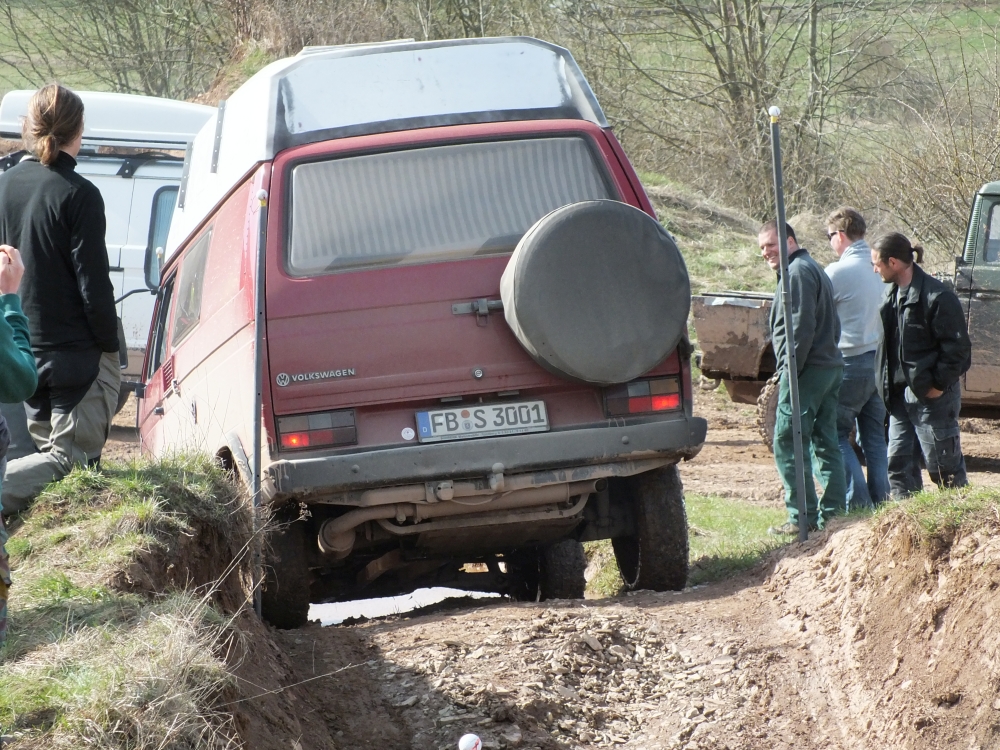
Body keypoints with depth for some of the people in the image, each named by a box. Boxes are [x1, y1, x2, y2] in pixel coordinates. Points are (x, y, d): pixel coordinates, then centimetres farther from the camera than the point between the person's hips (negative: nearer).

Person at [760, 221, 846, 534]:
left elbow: (801, 327, -19)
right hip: (831, 367, 10)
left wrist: (788, 371, -18)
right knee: (826, 444, 10)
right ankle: (832, 513, 10)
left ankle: (802, 518, -11)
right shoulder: (814, 269, 22)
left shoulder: (798, 272, -11)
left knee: (788, 444, -8)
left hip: (808, 370, -10)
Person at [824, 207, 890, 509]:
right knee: (874, 437, 12)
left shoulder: (839, 272, -14)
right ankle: (881, 500, 10)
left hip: (850, 362, -7)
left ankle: (858, 502, -7)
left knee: (836, 434, 0)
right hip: (877, 359, 7)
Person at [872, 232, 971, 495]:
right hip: (900, 393, 9)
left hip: (931, 395, -9)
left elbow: (957, 346, -16)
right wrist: (888, 385, 12)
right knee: (899, 463, 7)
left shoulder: (937, 296, -16)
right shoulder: (893, 294, 12)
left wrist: (939, 384, -16)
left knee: (943, 464, -2)